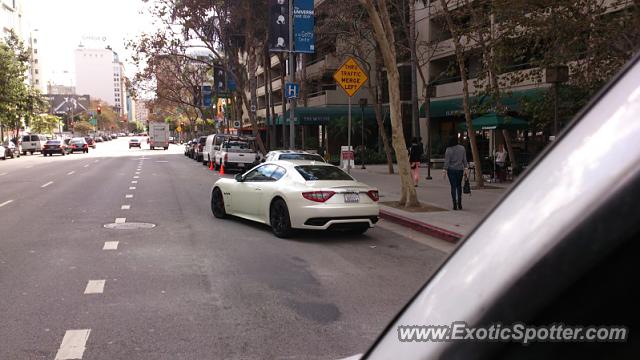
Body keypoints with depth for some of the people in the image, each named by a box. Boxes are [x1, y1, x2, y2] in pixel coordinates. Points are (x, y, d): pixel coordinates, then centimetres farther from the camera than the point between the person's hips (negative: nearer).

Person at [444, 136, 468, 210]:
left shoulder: (448, 150, -9)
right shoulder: (462, 148, 1)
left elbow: (447, 161, -9)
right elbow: (464, 159, 3)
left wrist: (445, 170, -5)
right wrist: (465, 168, 9)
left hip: (451, 170, -3)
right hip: (460, 169, 3)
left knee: (453, 186, 2)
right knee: (459, 186, 15)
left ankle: (455, 205, 0)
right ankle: (459, 204, 12)